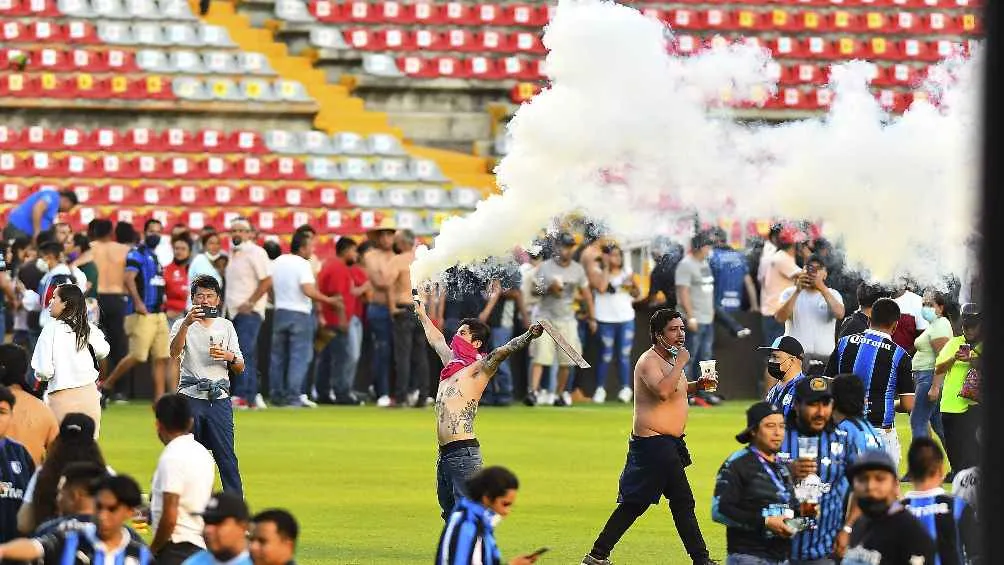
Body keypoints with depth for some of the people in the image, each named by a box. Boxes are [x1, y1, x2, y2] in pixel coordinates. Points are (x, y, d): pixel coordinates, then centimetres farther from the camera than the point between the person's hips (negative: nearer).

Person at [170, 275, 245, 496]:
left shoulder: (226, 326, 14)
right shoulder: (183, 325, 6)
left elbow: (240, 368, 13)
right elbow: (174, 352, -16)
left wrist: (229, 356, -10)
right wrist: (186, 323, -29)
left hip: (219, 397, 1)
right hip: (191, 397, -1)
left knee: (226, 456, -4)